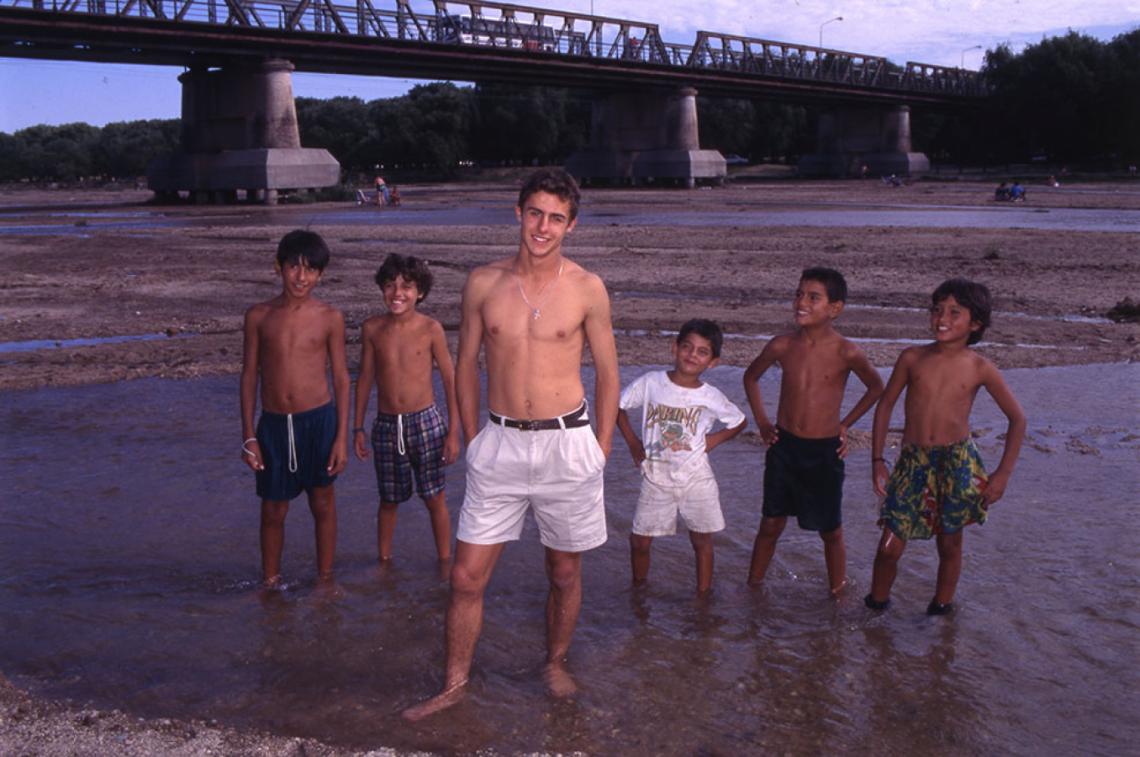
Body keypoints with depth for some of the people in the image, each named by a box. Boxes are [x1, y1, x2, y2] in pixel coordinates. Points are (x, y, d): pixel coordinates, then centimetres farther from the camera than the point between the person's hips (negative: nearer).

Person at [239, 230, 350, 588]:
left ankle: (325, 580, 27)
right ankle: (270, 583, 27)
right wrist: (248, 436, 1)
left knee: (323, 504, 11)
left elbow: (341, 377, 1)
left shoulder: (329, 318, -3)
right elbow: (249, 375, 4)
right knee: (273, 510, 10)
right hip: (273, 424, 1)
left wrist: (342, 437, -3)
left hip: (319, 421, -1)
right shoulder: (259, 316, 0)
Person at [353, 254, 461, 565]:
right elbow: (365, 378, 8)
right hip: (386, 425, 2)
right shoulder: (372, 329, -1)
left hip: (425, 422, -2)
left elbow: (450, 379, -3)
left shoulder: (430, 329, -8)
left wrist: (453, 431, -4)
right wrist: (358, 428, 9)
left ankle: (445, 562, 22)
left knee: (435, 498, 6)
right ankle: (384, 560, 32)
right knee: (389, 500, 14)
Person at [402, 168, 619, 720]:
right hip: (499, 445, 1)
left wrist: (601, 449, 3)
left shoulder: (586, 289, -3)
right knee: (466, 576, 2)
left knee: (565, 573, 14)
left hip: (566, 443, -1)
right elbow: (467, 364, 10)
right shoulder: (483, 283, 1)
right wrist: (474, 440, 8)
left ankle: (555, 663, 37)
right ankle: (455, 684, 20)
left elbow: (606, 370, 5)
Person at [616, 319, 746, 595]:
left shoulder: (711, 397, -6)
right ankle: (639, 590, 27)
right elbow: (617, 405, 6)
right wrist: (632, 443, 3)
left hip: (696, 477, 0)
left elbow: (739, 422, 11)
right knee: (640, 540, 5)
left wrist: (713, 439, -2)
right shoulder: (650, 383, -8)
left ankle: (703, 596, 22)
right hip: (655, 476, 0)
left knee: (702, 541, 9)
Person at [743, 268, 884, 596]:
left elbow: (876, 387, 4)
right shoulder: (782, 346, -7)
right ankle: (752, 588, 25)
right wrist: (762, 421, 7)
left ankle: (837, 594, 28)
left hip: (825, 451, -2)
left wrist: (845, 424, 3)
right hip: (783, 446, 2)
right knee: (770, 525, 11)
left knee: (830, 531, 12)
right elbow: (751, 377, 12)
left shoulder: (846, 353, -14)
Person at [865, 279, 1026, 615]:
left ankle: (941, 607, 29)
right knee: (890, 546, -2)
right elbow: (885, 404, 9)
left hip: (957, 462, -1)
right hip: (912, 462, 1)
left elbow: (1017, 419, 5)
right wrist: (877, 459, 4)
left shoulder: (980, 368, -2)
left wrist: (1003, 474, 0)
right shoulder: (913, 358, 0)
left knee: (949, 544, 9)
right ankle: (877, 603, 21)